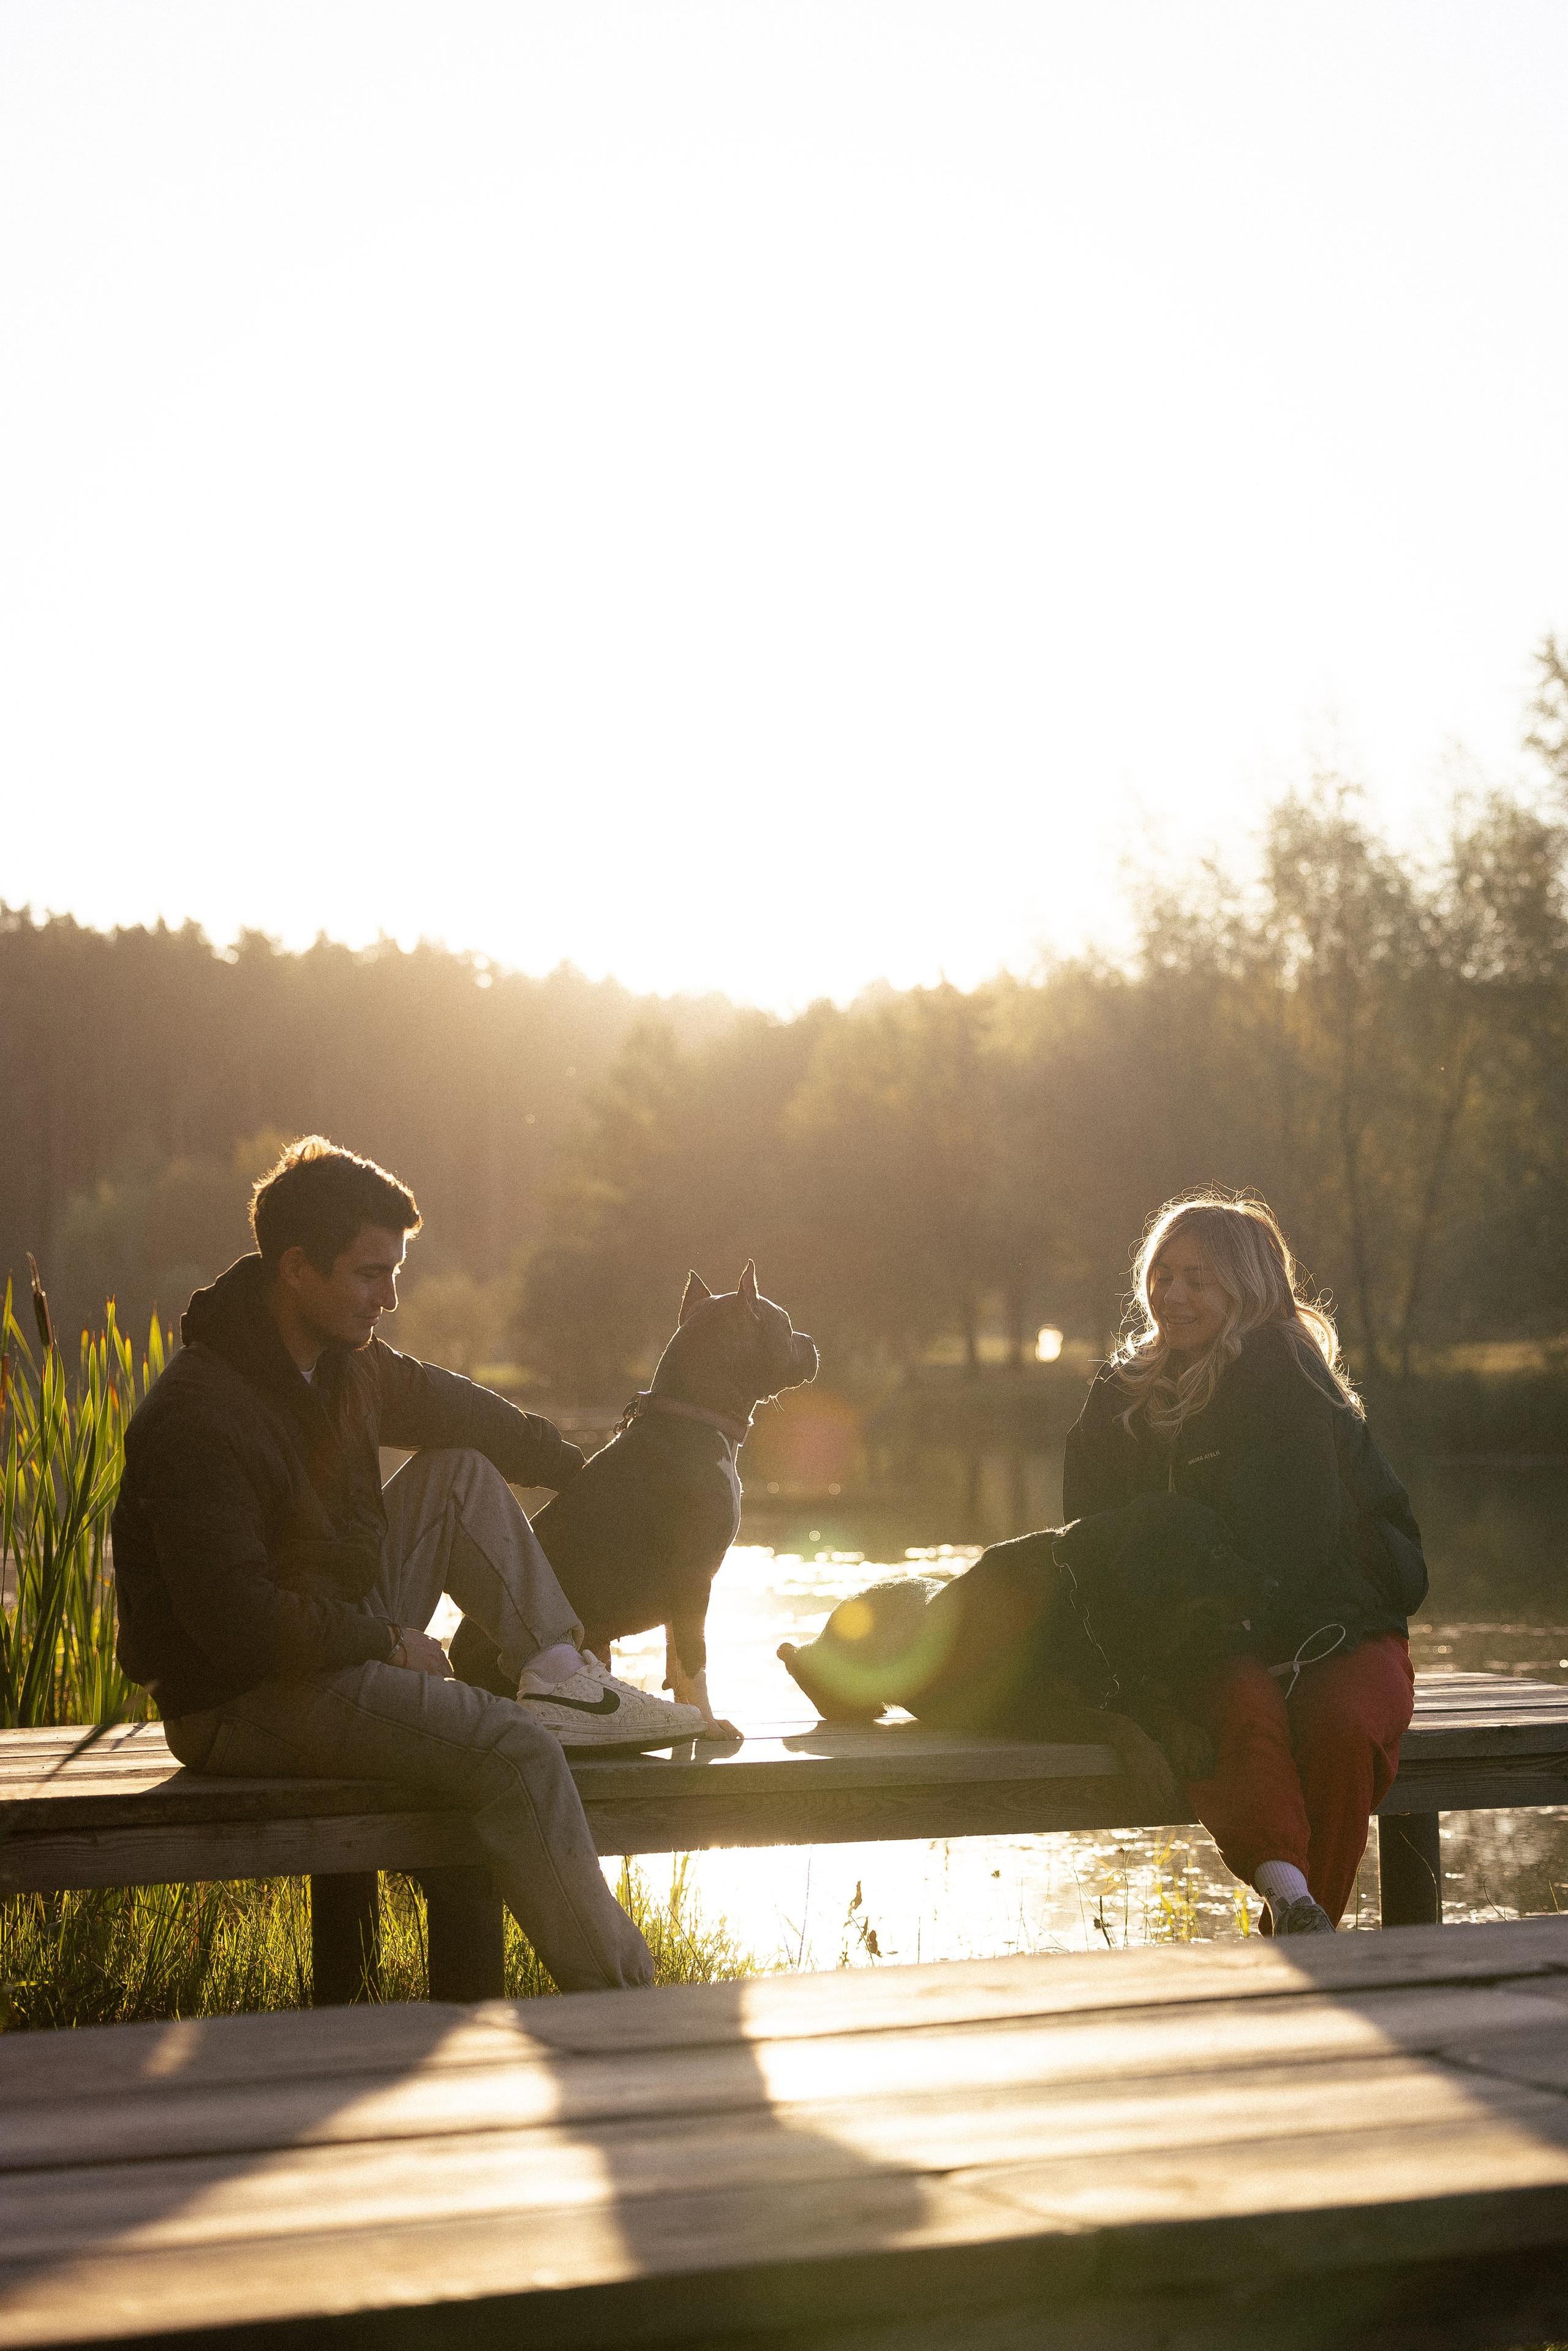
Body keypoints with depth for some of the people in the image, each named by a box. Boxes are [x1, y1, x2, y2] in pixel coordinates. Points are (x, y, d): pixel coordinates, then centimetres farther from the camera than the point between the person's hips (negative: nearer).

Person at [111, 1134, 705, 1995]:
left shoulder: (345, 1361, 4)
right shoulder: (195, 1420, -25)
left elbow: (453, 1408, 25)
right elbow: (235, 1625, -29)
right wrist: (389, 1643, -17)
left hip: (346, 1634, 10)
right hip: (244, 1705, -10)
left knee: (461, 1472, 12)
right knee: (515, 1753, -26)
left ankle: (561, 1675, 1)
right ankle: (610, 1989, -20)